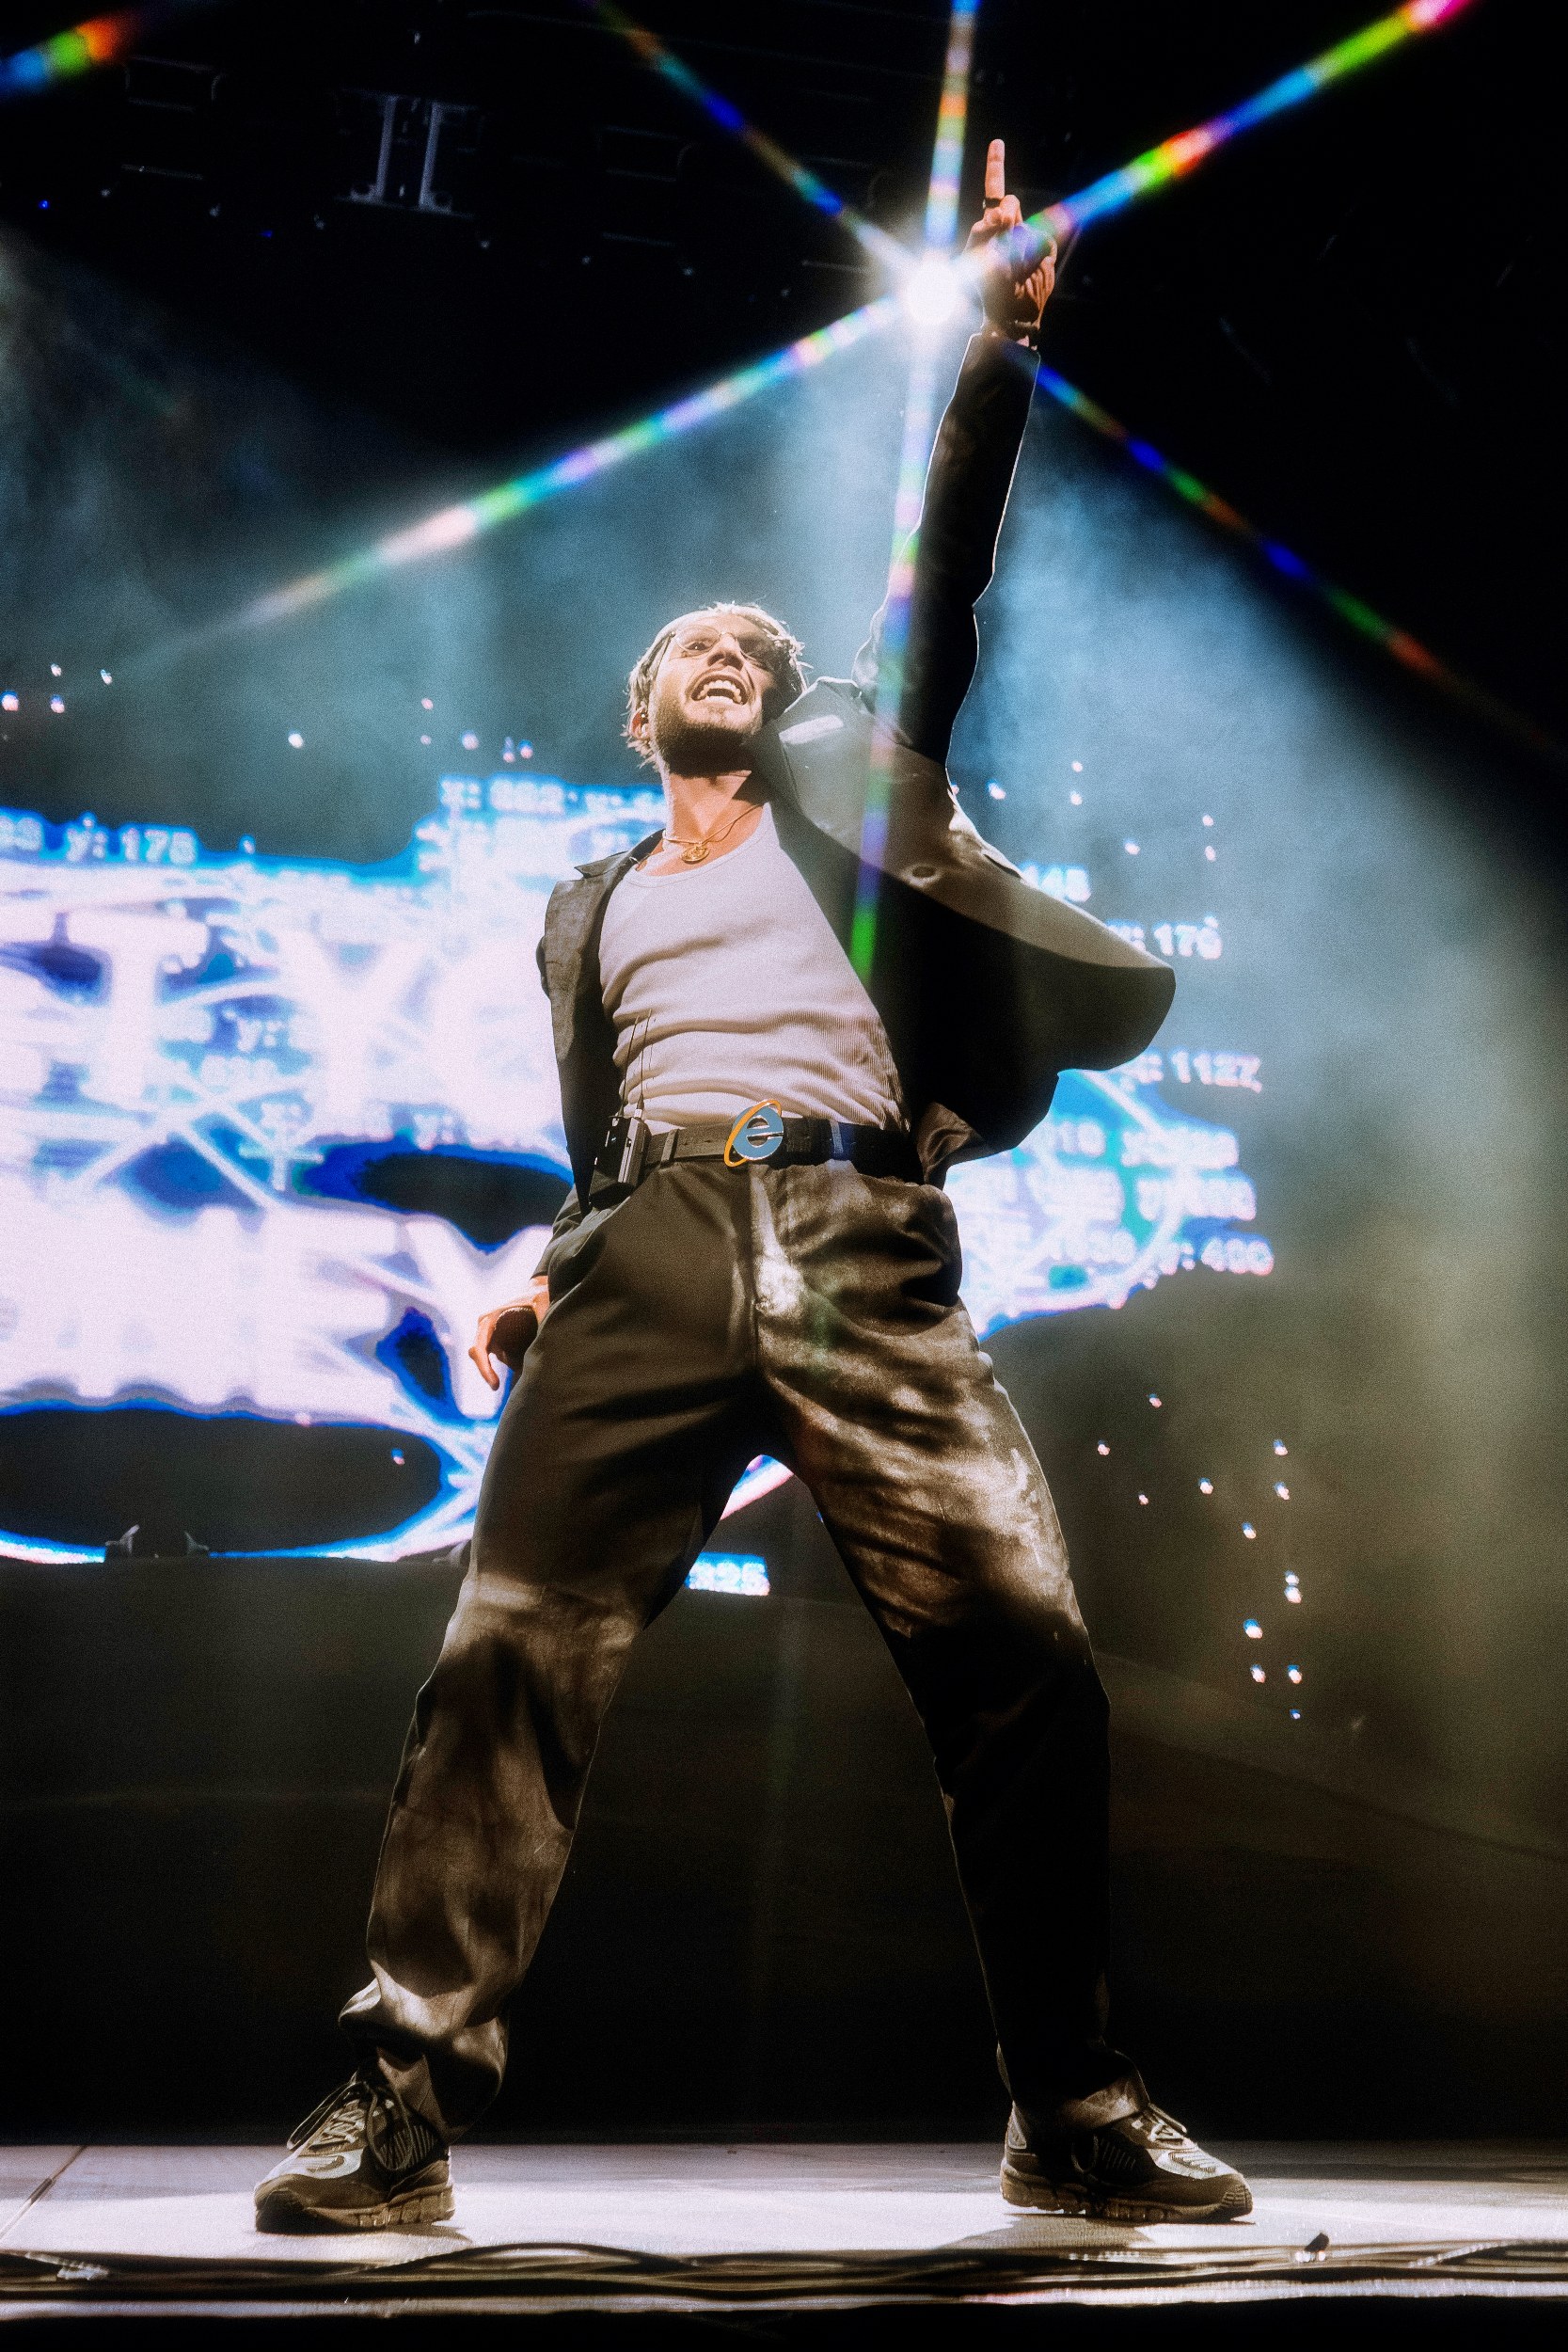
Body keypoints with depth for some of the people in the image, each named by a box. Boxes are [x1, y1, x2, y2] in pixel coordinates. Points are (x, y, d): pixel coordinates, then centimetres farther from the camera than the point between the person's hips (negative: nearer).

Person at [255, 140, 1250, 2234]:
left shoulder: (849, 785, 24)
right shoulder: (591, 908, 30)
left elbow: (942, 590, 12)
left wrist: (996, 349, 3)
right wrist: (546, 1280, 8)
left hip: (862, 1253, -2)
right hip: (651, 1256, 2)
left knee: (1024, 1659, -12)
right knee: (510, 1662, -13)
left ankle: (1078, 2120, -1)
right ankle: (399, 2114, -11)